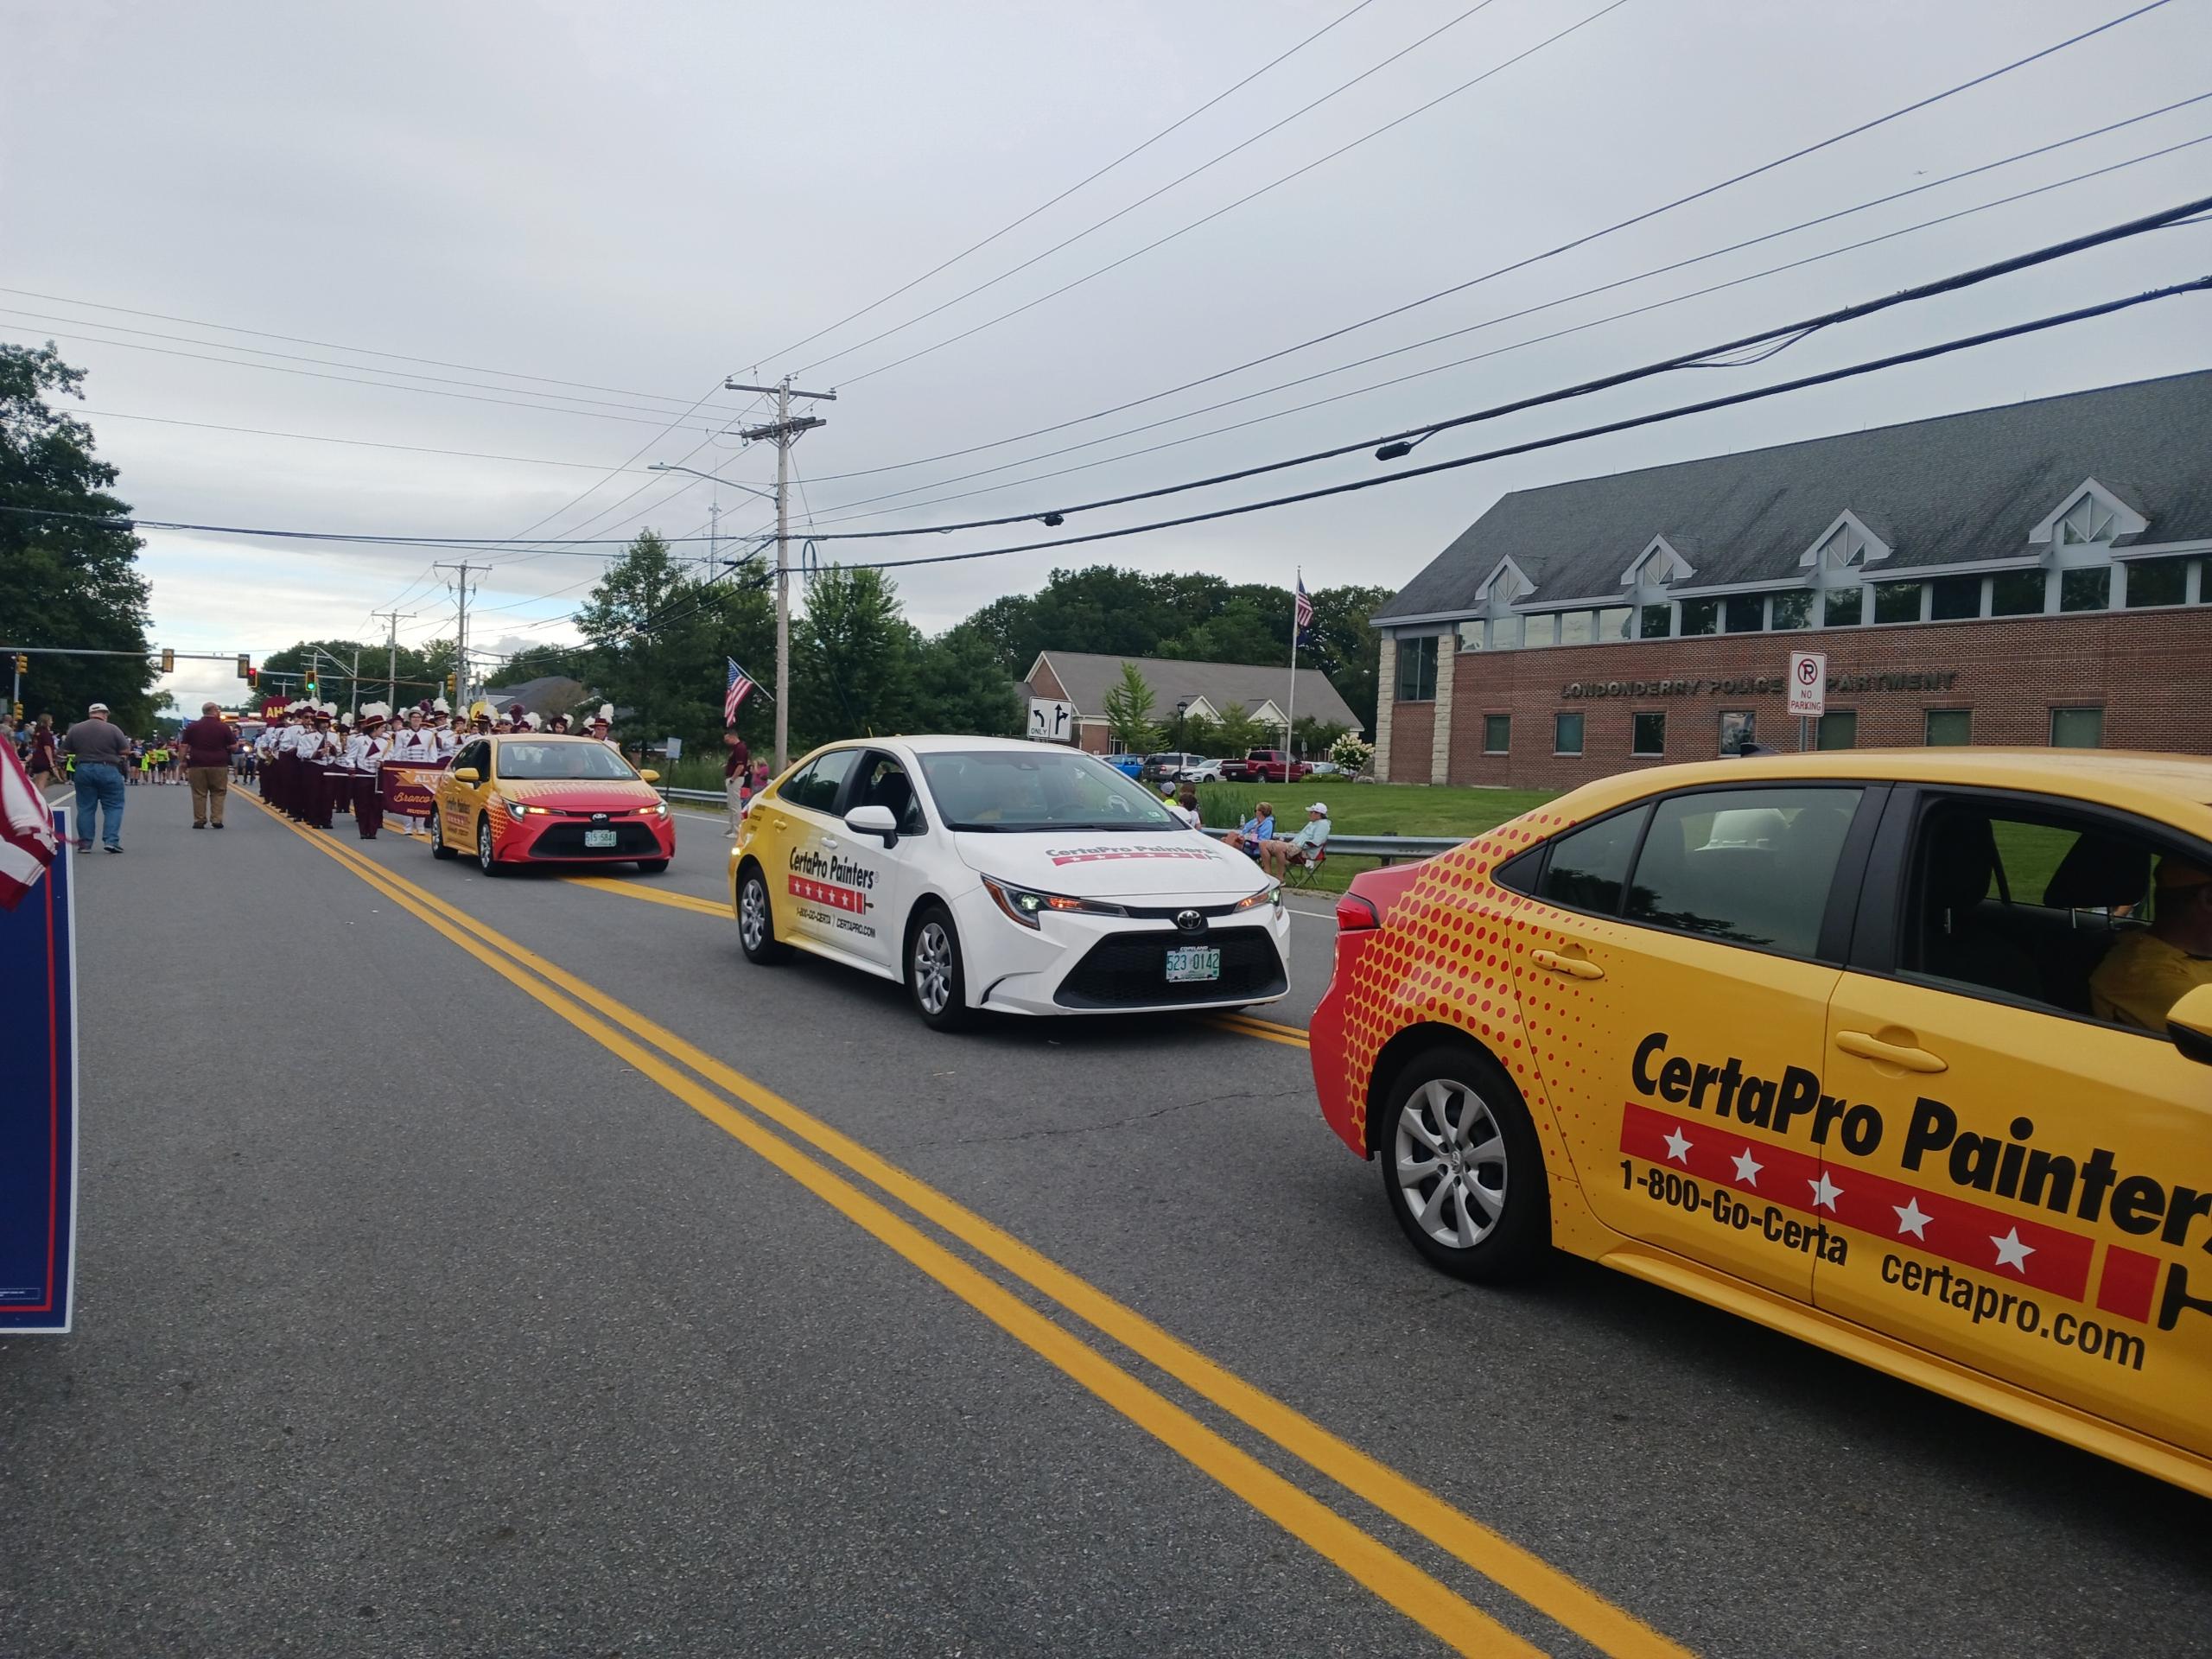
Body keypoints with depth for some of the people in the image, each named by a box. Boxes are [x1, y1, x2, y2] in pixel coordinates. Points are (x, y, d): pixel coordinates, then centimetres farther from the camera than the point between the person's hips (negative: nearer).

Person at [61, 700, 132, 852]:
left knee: (85, 808, 8)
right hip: (108, 770, -3)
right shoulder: (113, 729, -6)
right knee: (113, 807, 4)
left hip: (83, 770, 3)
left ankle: (85, 844, 9)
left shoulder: (75, 729, 3)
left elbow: (66, 751, 9)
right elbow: (126, 751, -5)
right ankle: (111, 840, -7)